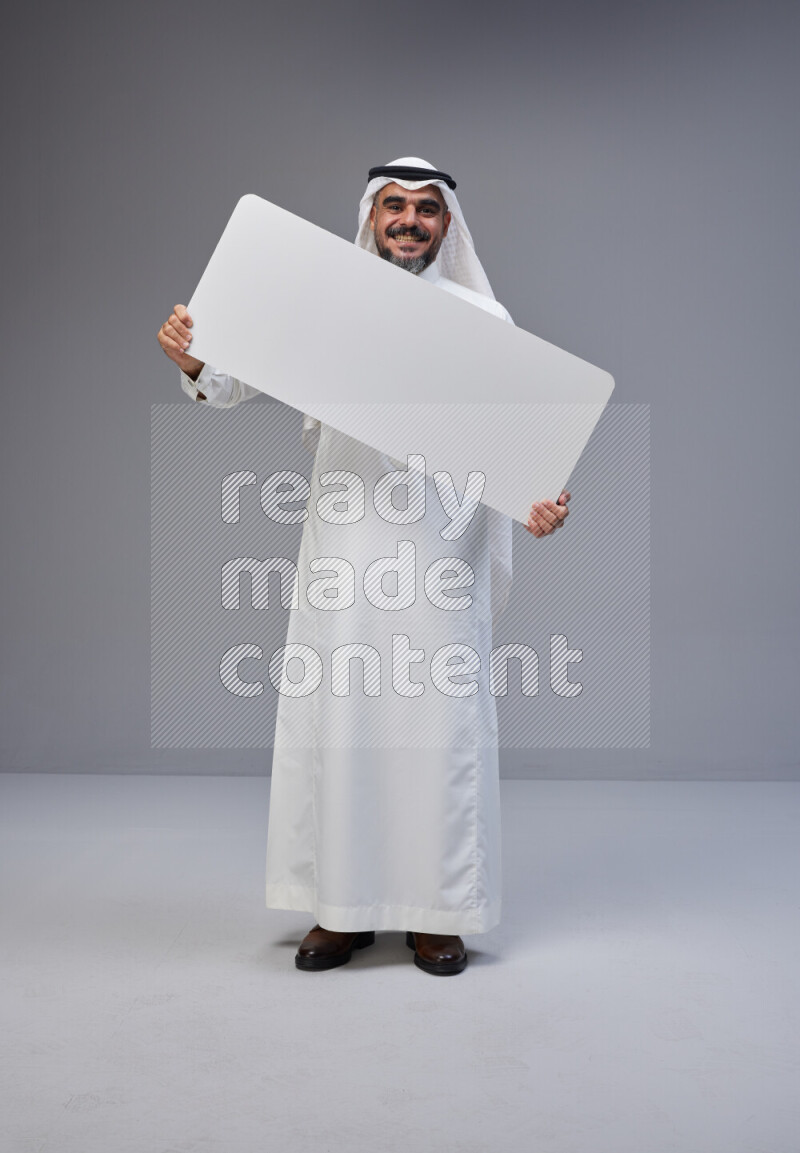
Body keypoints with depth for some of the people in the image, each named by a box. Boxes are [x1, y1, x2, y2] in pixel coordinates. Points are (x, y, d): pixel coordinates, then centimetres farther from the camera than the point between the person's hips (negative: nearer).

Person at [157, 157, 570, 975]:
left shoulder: (483, 319, 6)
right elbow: (236, 386, 1)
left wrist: (537, 501, -17)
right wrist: (192, 360, -21)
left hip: (441, 548, -1)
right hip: (343, 546, 1)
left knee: (440, 721, 1)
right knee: (334, 718, 3)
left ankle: (437, 913, 15)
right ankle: (341, 907, 17)